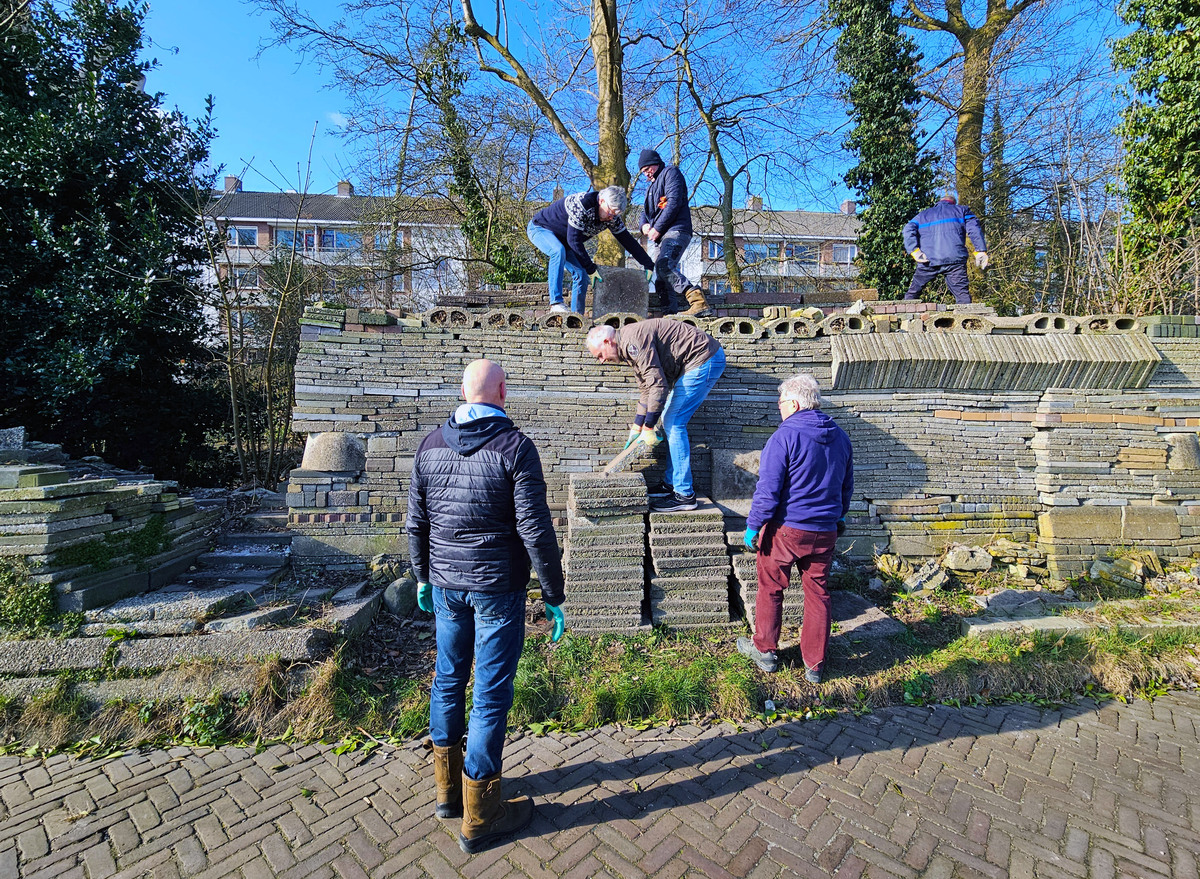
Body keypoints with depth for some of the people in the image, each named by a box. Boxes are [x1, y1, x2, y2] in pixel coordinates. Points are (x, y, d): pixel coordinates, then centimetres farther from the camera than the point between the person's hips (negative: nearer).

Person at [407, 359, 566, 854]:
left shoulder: (430, 445, 1)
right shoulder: (514, 446, -16)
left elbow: (416, 522, 7)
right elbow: (536, 530, -17)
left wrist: (422, 578, 20)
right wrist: (553, 595, -7)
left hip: (445, 584, 6)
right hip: (497, 589, -5)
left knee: (448, 679, 21)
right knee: (491, 694, 7)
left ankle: (448, 789, 40)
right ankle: (478, 816, 24)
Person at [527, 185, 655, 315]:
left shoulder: (611, 216, -10)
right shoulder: (581, 204, -34)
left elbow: (627, 240, -3)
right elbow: (573, 240, -35)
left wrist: (648, 264, -5)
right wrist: (591, 269, -33)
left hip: (561, 239, 7)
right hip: (540, 228, -7)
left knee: (581, 274, -6)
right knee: (559, 251, -38)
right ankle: (556, 303, -33)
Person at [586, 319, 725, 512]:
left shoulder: (633, 340, -18)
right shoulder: (630, 347, 15)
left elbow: (658, 385, -22)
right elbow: (647, 389, 21)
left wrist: (648, 427, -14)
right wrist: (637, 427, 20)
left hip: (703, 360, -11)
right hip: (705, 360, 11)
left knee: (673, 424, -9)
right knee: (670, 420, 13)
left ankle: (684, 495, -3)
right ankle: (673, 483, 22)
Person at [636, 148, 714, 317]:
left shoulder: (671, 172, 7)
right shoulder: (652, 186, 33)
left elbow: (674, 202, -9)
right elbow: (645, 210, 29)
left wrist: (657, 228, -13)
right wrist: (644, 224, 4)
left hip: (676, 230, -9)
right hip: (661, 236, 10)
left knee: (663, 266, -29)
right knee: (660, 277, 0)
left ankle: (699, 302, -38)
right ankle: (671, 312, -3)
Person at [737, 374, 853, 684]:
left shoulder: (785, 436, -16)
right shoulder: (840, 437, 5)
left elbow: (768, 490, -18)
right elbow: (847, 485, 16)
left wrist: (753, 526, -9)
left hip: (785, 530, -6)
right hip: (825, 532, 6)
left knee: (771, 590, 13)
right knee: (818, 594, 15)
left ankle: (764, 650, 28)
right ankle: (814, 665, 26)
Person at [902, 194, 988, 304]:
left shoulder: (923, 214, 26)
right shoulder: (961, 210, 22)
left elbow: (908, 229, 5)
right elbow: (974, 229, 6)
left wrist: (914, 251, -5)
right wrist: (981, 251, 0)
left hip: (928, 261, 1)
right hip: (955, 259, -1)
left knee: (912, 293, 12)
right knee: (963, 295, -4)